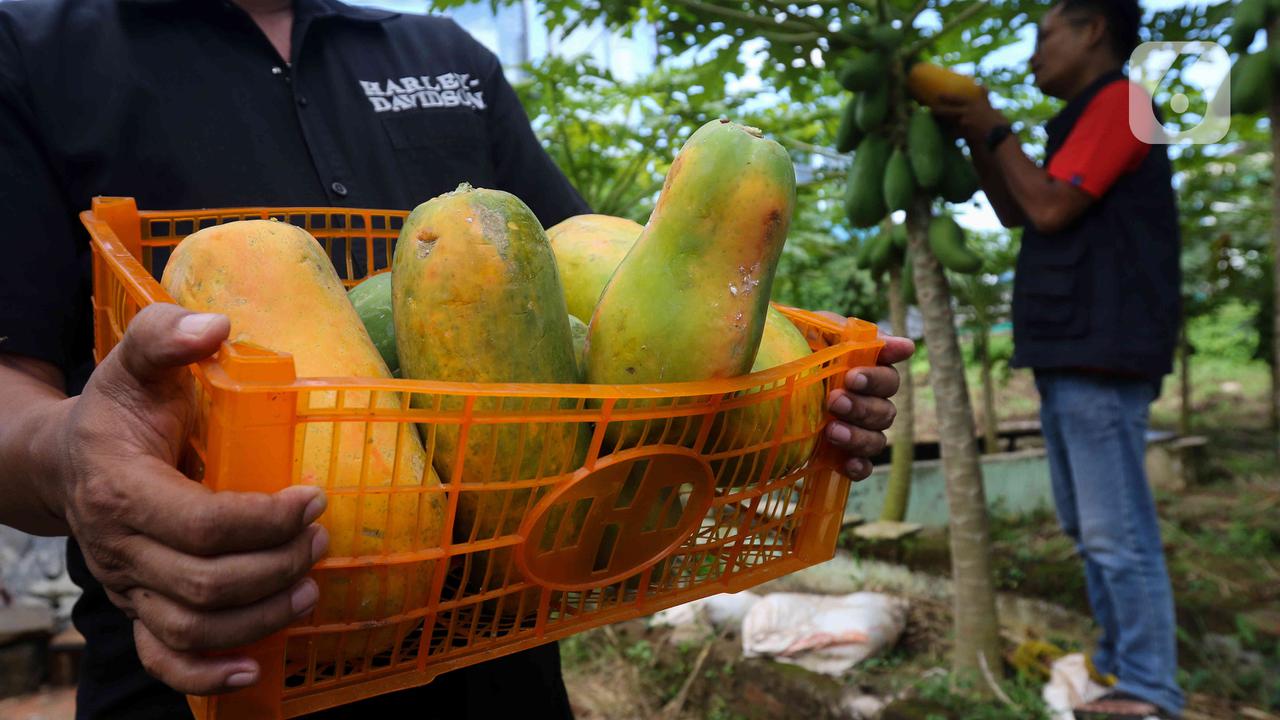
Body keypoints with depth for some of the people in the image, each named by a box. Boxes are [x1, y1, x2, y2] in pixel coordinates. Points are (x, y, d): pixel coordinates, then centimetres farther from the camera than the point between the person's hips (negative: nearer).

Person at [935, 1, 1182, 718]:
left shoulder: (1118, 100, -7)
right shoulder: (1087, 118, 23)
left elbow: (1051, 207, -16)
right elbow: (1016, 213, 24)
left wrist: (998, 132, -3)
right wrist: (977, 140, 15)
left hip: (1101, 352, -10)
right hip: (1070, 353, 10)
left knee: (1118, 532, -7)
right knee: (1089, 526, 14)